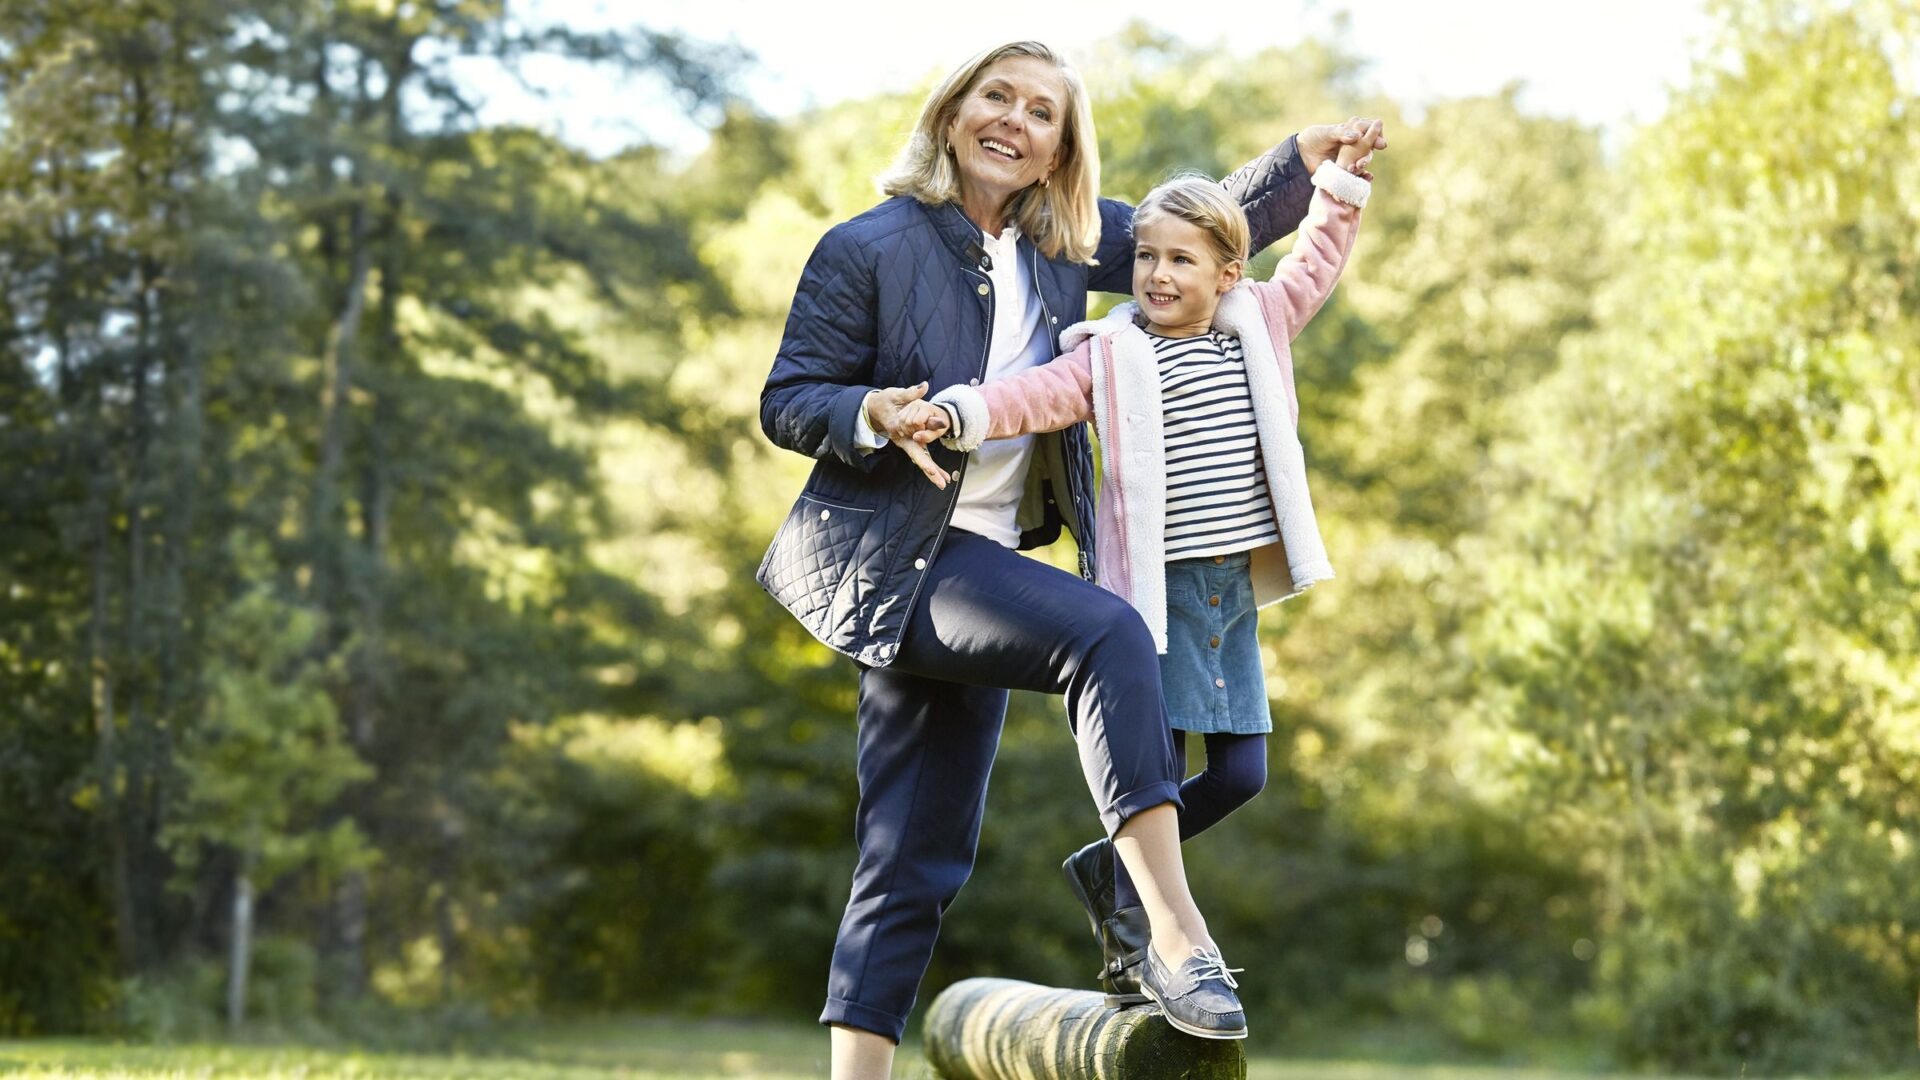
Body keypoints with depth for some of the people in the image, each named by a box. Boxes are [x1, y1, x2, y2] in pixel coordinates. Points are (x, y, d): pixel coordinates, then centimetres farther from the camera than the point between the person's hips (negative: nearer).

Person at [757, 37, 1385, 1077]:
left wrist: (1303, 156, 11)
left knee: (915, 862, 5)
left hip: (978, 563, 7)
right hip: (880, 557, -7)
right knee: (1109, 634, -27)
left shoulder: (1062, 243, 10)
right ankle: (1176, 934, -27)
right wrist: (877, 415, -23)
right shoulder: (868, 247, -6)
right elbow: (786, 402, -5)